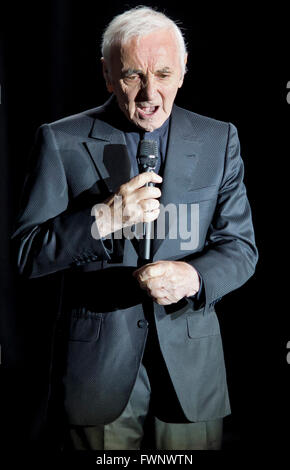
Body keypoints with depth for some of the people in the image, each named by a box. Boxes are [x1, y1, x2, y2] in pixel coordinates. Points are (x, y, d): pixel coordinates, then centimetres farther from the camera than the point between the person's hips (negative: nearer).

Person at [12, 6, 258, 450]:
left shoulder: (219, 140, 4)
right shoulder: (61, 141, -3)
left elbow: (240, 246, 3)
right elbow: (27, 254, -6)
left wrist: (194, 277, -18)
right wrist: (103, 219, -22)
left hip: (191, 368, 2)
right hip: (99, 370, -1)